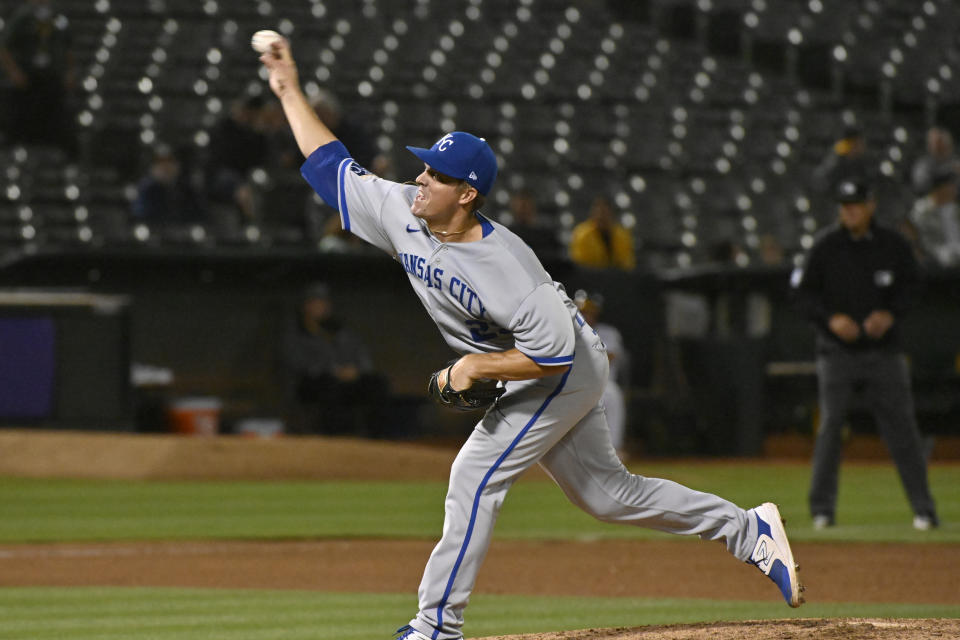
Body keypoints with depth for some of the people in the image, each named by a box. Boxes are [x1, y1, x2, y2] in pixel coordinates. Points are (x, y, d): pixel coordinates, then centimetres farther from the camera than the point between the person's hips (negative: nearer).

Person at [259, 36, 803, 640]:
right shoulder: (401, 214, -12)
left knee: (476, 476, -13)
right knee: (607, 492, 15)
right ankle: (751, 531, 23)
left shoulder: (501, 265, -34)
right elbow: (333, 165, -1)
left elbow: (554, 353, -32)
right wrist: (291, 92, -5)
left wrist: (475, 367, -28)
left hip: (571, 370, -9)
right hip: (539, 379, 9)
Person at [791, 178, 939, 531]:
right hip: (837, 348, -1)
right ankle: (822, 508, 4)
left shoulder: (893, 245, 2)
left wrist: (890, 314, -8)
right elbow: (803, 291, 0)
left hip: (883, 348, 1)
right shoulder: (825, 246, -2)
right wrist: (830, 318, -16)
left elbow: (909, 286, 11)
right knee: (831, 423, -5)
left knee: (900, 424, -1)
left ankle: (923, 507, 5)